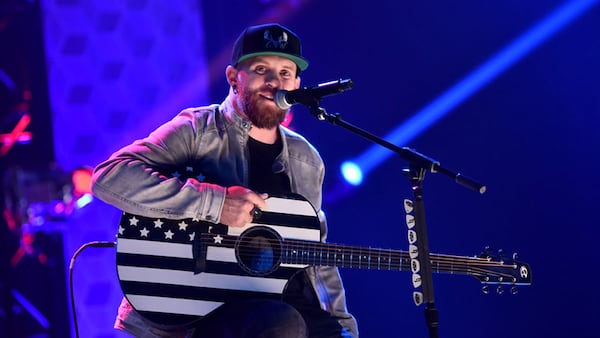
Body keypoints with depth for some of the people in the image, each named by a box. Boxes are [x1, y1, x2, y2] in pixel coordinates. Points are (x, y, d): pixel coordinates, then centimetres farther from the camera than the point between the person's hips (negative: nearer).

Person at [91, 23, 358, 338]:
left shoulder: (306, 160, 16)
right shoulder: (199, 130, -3)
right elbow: (110, 178, -18)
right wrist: (215, 204, -22)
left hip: (288, 301, 5)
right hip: (202, 305, -5)